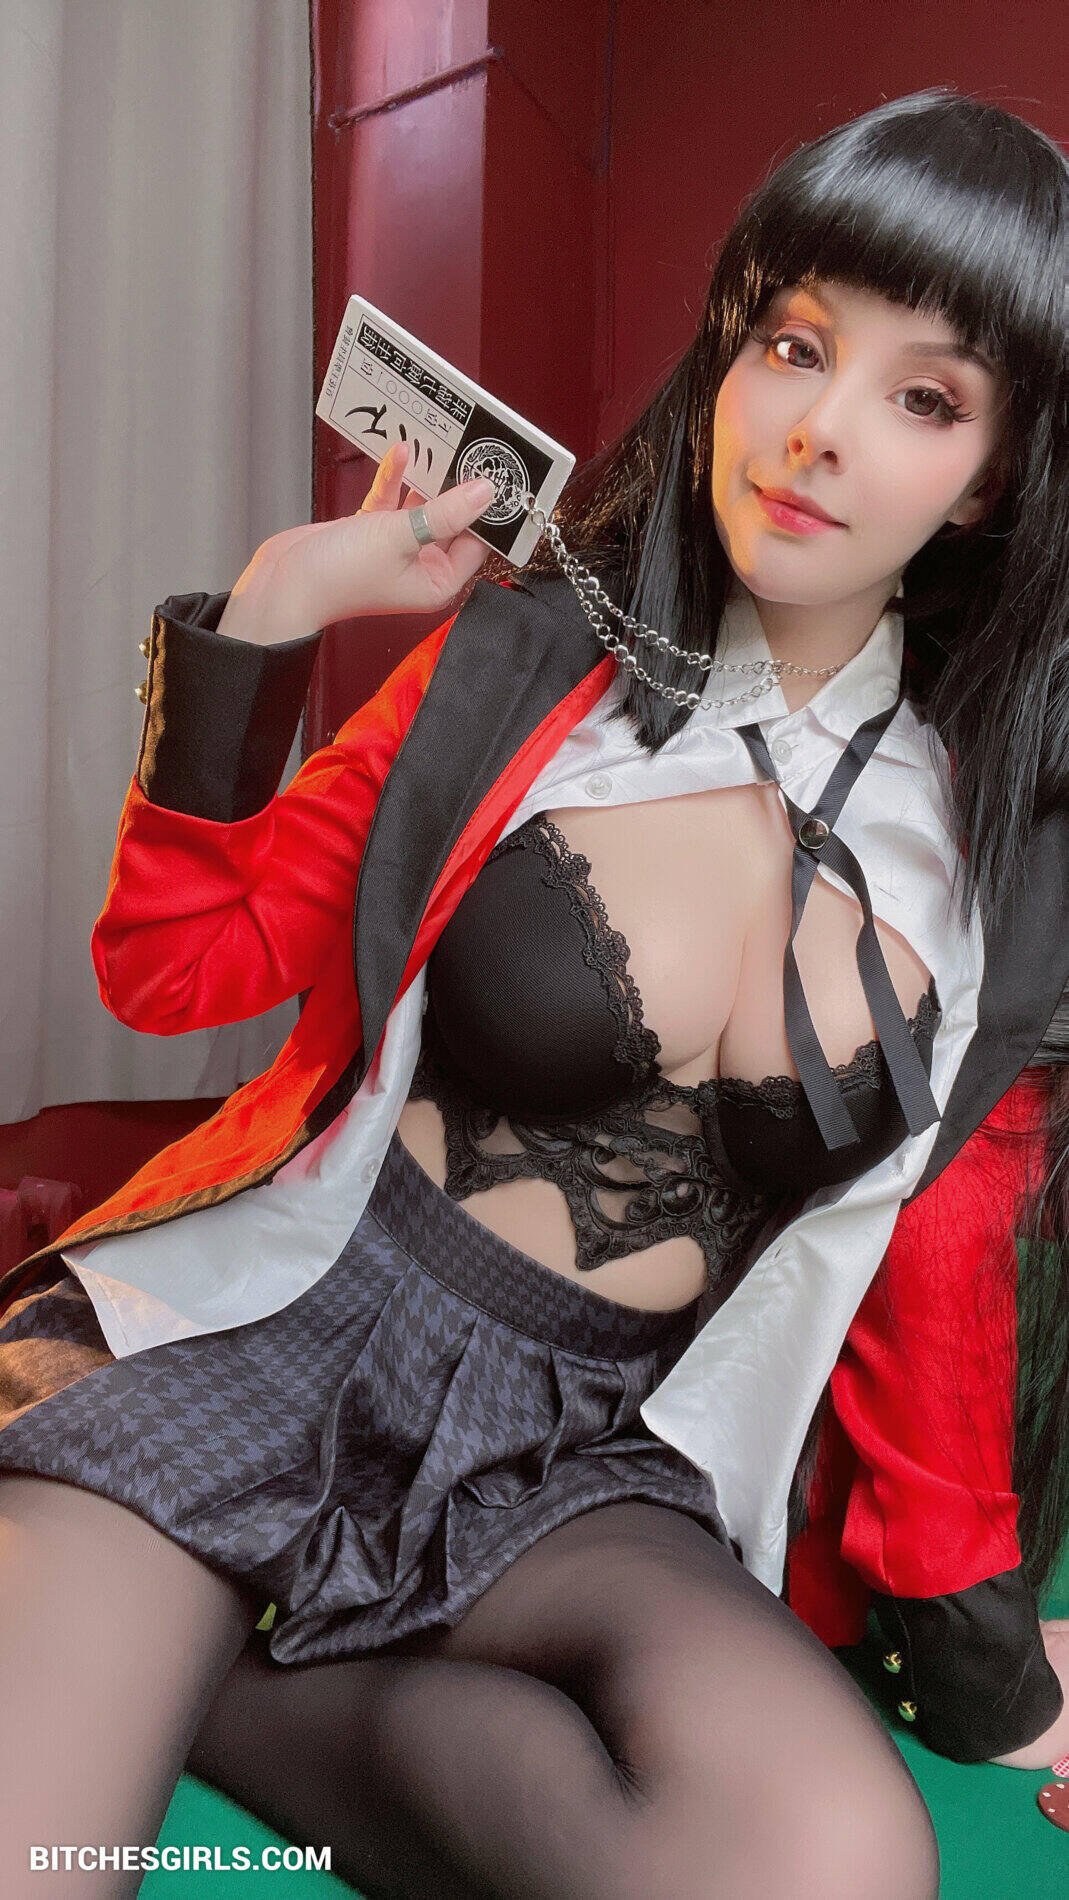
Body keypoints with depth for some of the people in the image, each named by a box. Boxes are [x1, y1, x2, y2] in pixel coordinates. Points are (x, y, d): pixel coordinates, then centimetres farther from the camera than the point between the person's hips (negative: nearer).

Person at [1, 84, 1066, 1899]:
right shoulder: (526, 662, -3)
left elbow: (916, 1229, 12)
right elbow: (170, 966, 1)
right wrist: (267, 612, -11)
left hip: (590, 1446, 3)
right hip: (280, 1308, -2)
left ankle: (243, 1701, -7)